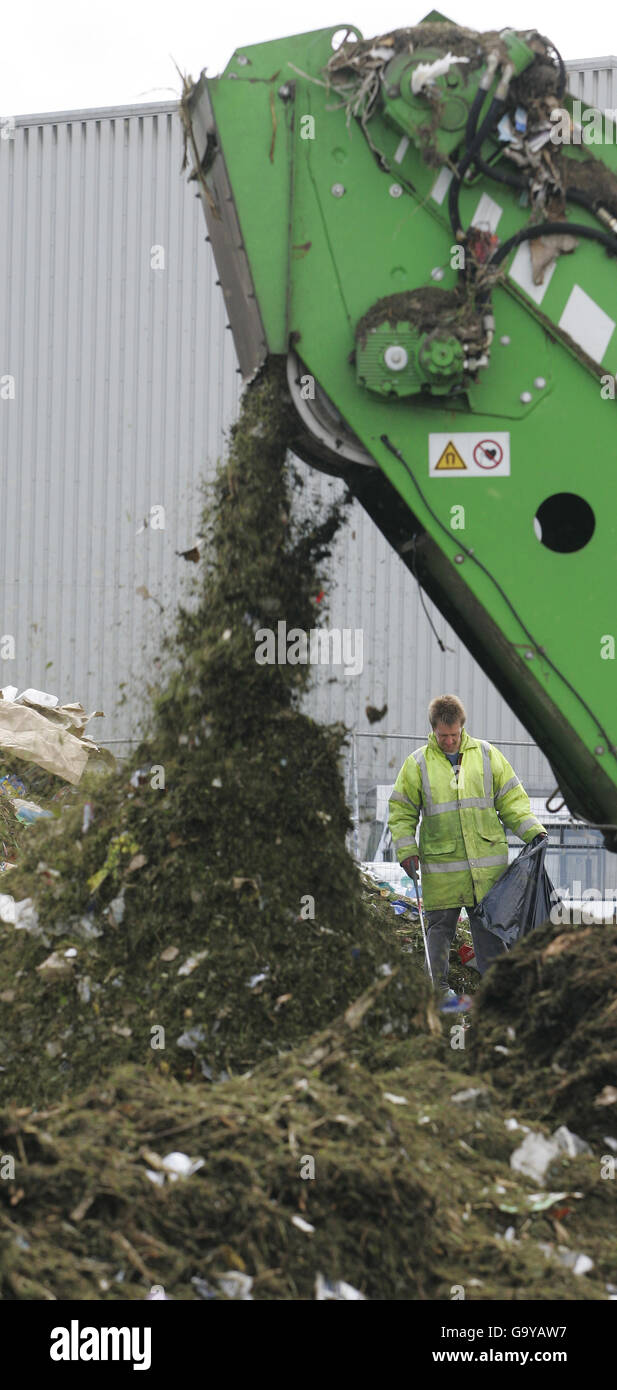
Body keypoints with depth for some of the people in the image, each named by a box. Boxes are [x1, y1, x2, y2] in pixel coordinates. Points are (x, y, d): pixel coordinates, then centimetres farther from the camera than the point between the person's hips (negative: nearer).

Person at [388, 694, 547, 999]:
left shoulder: (486, 755, 9)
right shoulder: (418, 764, 5)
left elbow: (511, 799, 13)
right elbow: (401, 811, 10)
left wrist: (532, 831, 2)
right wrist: (406, 850, -1)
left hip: (487, 860, 1)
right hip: (440, 865, -1)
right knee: (440, 924, 2)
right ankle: (438, 986, 12)